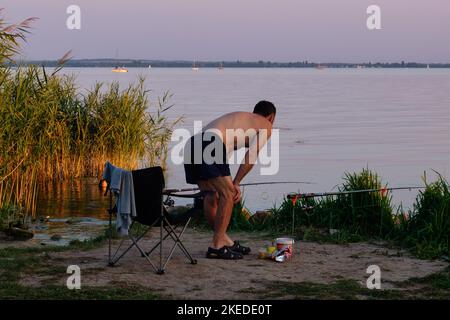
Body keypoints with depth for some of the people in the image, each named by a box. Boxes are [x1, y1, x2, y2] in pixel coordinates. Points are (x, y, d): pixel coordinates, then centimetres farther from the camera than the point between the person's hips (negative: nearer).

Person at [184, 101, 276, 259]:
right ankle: (216, 246, 0)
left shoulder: (236, 117, 39)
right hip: (210, 145, -8)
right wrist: (236, 183, 10)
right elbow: (250, 156, 5)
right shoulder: (266, 126, 18)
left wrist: (231, 185, 32)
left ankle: (226, 242, 29)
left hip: (191, 144, 8)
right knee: (227, 194, 1)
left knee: (211, 195, 17)